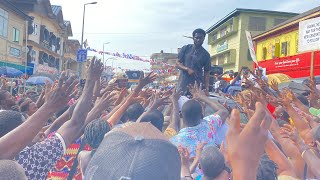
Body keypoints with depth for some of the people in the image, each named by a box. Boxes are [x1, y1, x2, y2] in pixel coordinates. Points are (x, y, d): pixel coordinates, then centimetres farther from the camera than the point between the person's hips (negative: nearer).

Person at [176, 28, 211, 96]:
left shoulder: (206, 54, 5)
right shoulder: (185, 49, 5)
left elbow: (206, 73, 4)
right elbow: (177, 64, 3)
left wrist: (206, 89, -5)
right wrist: (187, 69, -16)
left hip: (198, 84, 0)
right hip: (183, 83, 0)